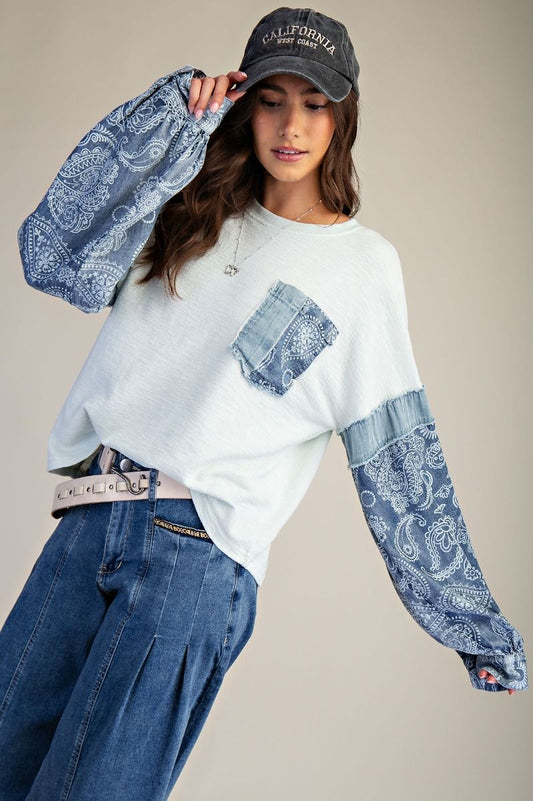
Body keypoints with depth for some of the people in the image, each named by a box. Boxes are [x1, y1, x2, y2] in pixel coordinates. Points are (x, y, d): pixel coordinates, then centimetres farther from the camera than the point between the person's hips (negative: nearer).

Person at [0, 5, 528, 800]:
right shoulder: (194, 216, 17)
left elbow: (400, 457, 7)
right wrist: (172, 119, 1)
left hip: (198, 553, -4)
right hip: (89, 521, 4)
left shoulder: (363, 263, 8)